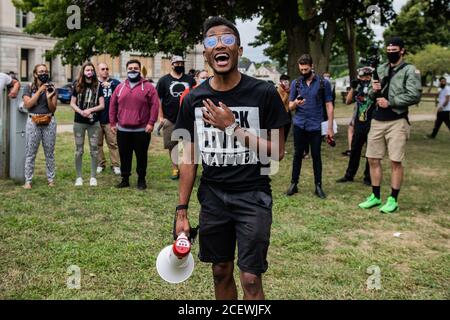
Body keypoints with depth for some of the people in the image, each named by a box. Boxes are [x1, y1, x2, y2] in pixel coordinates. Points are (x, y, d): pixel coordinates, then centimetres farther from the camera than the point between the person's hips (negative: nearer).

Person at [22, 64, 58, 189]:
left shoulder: (51, 88, 7)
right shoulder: (29, 87, 4)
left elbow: (53, 109, 3)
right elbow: (27, 105, -8)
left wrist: (49, 98, -16)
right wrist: (40, 91, -11)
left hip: (49, 122, 1)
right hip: (33, 122, -1)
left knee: (49, 152, 4)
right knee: (30, 153, -1)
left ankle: (51, 178, 12)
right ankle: (28, 180, 3)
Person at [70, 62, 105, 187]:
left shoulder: (97, 86, 1)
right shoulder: (77, 86, 3)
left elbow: (102, 105, -2)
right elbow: (72, 103, 3)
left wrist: (90, 110, -17)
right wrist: (81, 112, -14)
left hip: (94, 122, 0)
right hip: (79, 122, 0)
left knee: (94, 150, 3)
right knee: (79, 150, 5)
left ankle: (93, 177, 13)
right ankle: (79, 177, 14)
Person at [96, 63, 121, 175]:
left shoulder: (114, 82, 4)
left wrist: (110, 85, -27)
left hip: (110, 119, -1)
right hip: (96, 119, 1)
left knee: (113, 143, -1)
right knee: (98, 143, 8)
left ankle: (115, 165, 5)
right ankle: (100, 164, 18)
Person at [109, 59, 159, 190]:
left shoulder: (148, 87, 0)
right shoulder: (120, 87, 11)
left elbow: (155, 105, -6)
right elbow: (113, 106, 13)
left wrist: (151, 123, -13)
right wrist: (113, 123, 7)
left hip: (142, 130, -3)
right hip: (123, 130, 3)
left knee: (141, 156, 4)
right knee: (124, 156, 10)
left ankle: (141, 180, 16)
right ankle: (125, 179, 20)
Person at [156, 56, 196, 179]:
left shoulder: (190, 79, 8)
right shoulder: (164, 80, 3)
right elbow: (157, 99, 2)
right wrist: (161, 117, -3)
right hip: (170, 119, -1)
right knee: (172, 145, 6)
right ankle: (175, 168, 18)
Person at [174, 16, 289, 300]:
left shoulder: (264, 93, -10)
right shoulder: (194, 100, -1)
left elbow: (278, 152, -9)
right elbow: (189, 158, 5)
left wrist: (233, 127, -19)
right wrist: (182, 210, 2)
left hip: (252, 196, -3)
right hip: (212, 195, 3)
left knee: (251, 279, -3)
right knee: (221, 272, 13)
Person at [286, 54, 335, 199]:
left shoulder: (323, 83, -1)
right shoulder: (296, 83, 5)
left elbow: (329, 105, 1)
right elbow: (290, 106, 7)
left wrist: (330, 127, -4)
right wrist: (295, 103, -18)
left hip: (316, 126, -2)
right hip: (299, 125, 2)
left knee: (316, 155, 5)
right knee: (298, 154, 7)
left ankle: (318, 186, 13)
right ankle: (294, 184, 15)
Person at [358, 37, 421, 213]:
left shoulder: (410, 70, -4)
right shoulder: (380, 69, 14)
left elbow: (414, 96, -15)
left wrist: (390, 102, -16)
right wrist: (373, 90, -6)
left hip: (397, 121, -6)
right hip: (377, 120, 6)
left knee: (395, 161, -2)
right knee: (373, 159, 8)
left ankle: (393, 200, 8)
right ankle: (375, 196, 20)